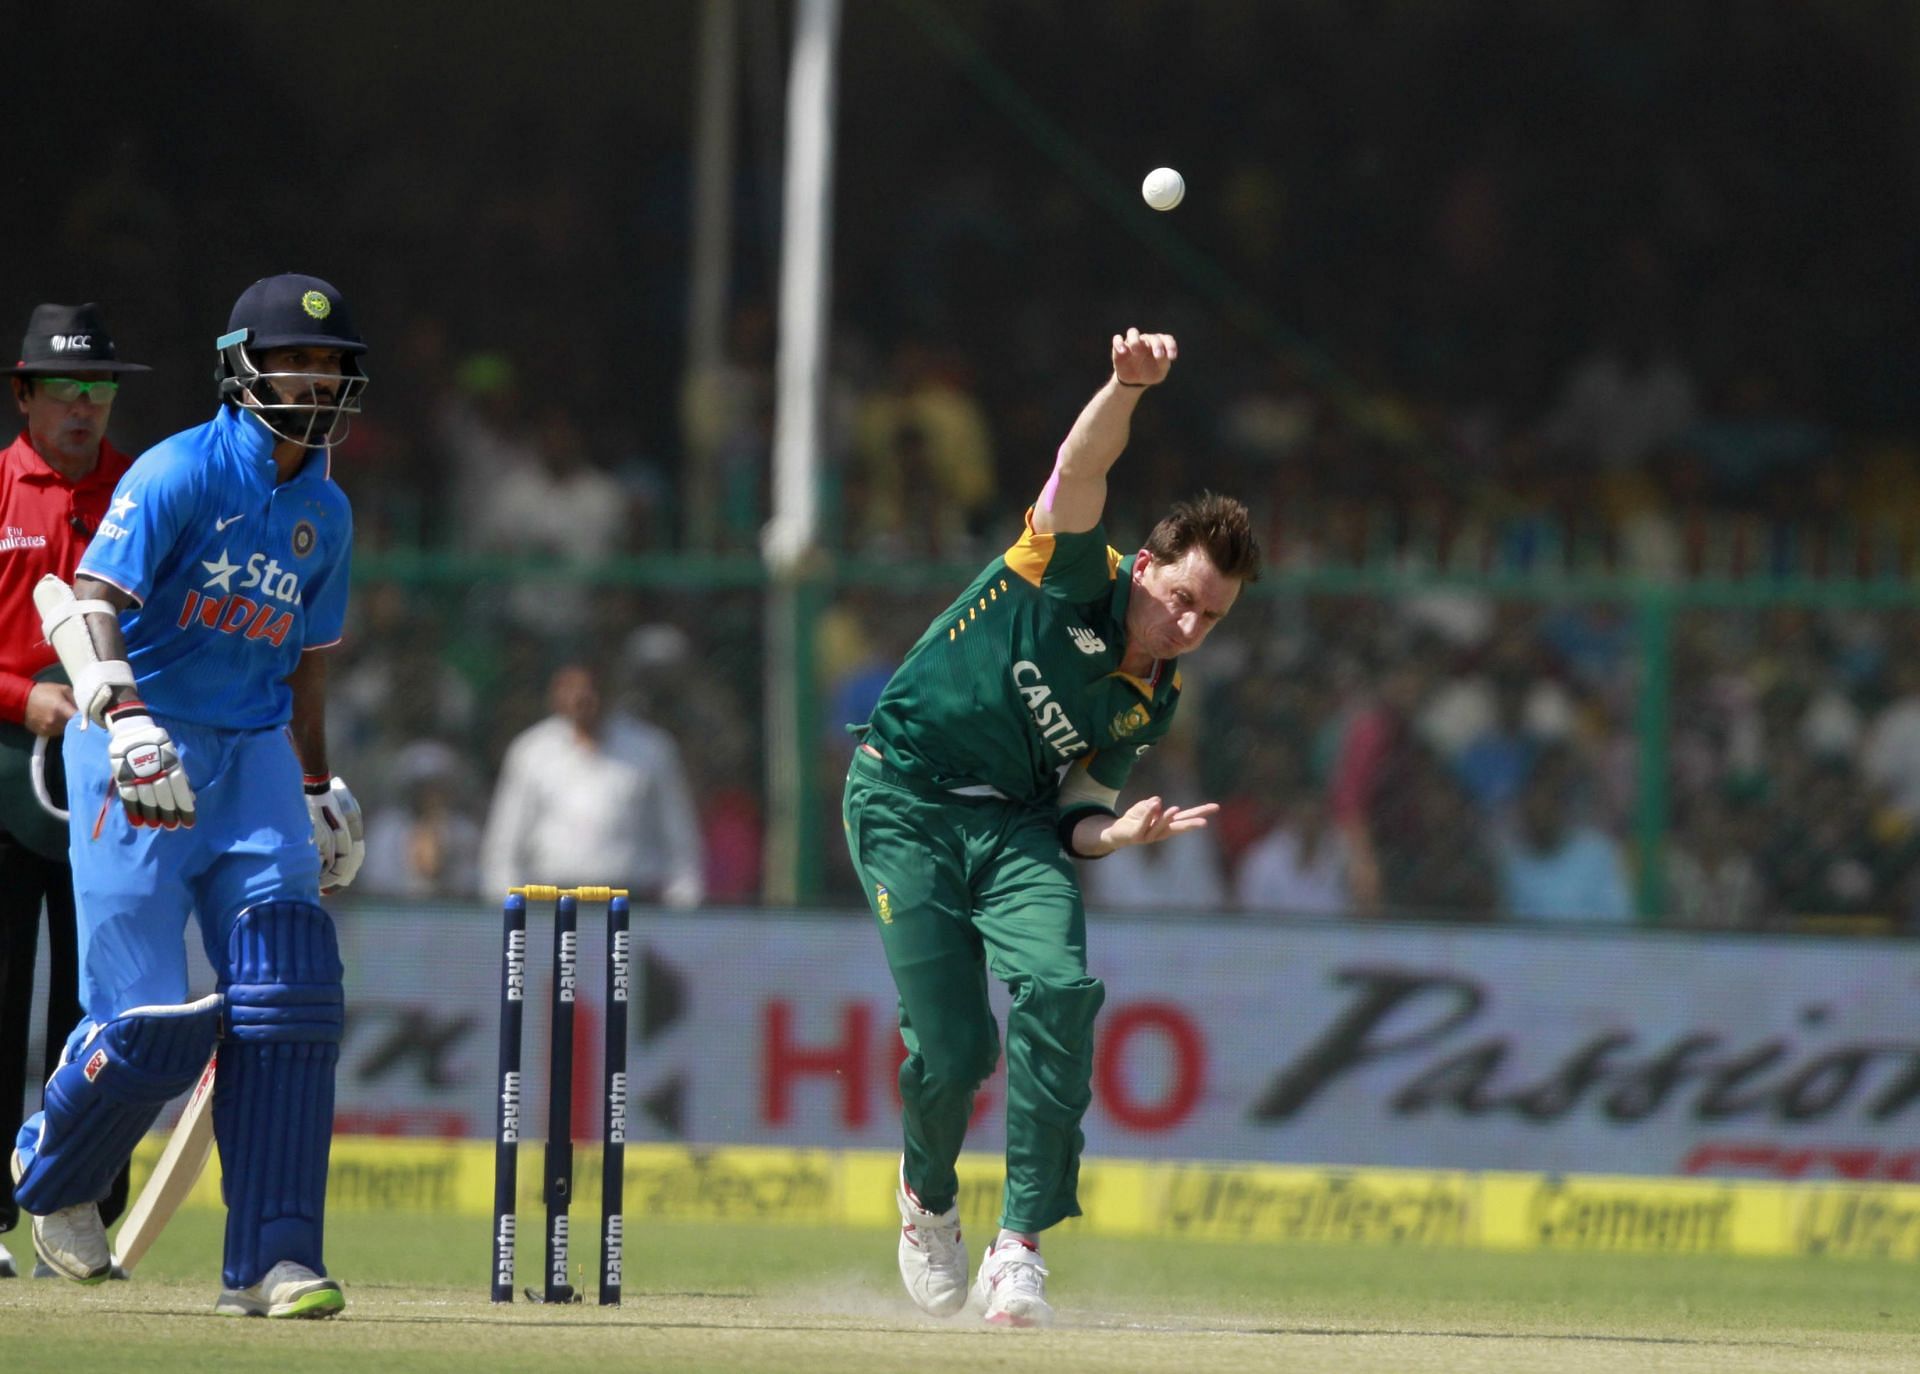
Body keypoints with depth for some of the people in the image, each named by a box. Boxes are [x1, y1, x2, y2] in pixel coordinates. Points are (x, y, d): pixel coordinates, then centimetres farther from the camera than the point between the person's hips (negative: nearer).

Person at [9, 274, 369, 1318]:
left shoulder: (324, 513, 12)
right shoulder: (180, 475, -11)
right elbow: (87, 603, -22)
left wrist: (320, 789, 26)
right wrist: (120, 713, -37)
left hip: (254, 760, 6)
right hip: (138, 754, -6)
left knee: (289, 991, -10)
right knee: (152, 1022, -10)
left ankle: (269, 1263, -10)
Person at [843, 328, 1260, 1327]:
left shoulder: (1154, 700, 5)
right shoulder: (1076, 577, -10)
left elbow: (1071, 816, 8)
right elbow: (1080, 470, -27)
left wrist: (1117, 832, -15)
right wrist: (1128, 388, -46)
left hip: (1015, 823, 5)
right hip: (905, 803, -5)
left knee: (1058, 989, -24)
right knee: (954, 1048, -12)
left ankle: (1020, 1246, -20)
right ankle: (927, 1199, 24)